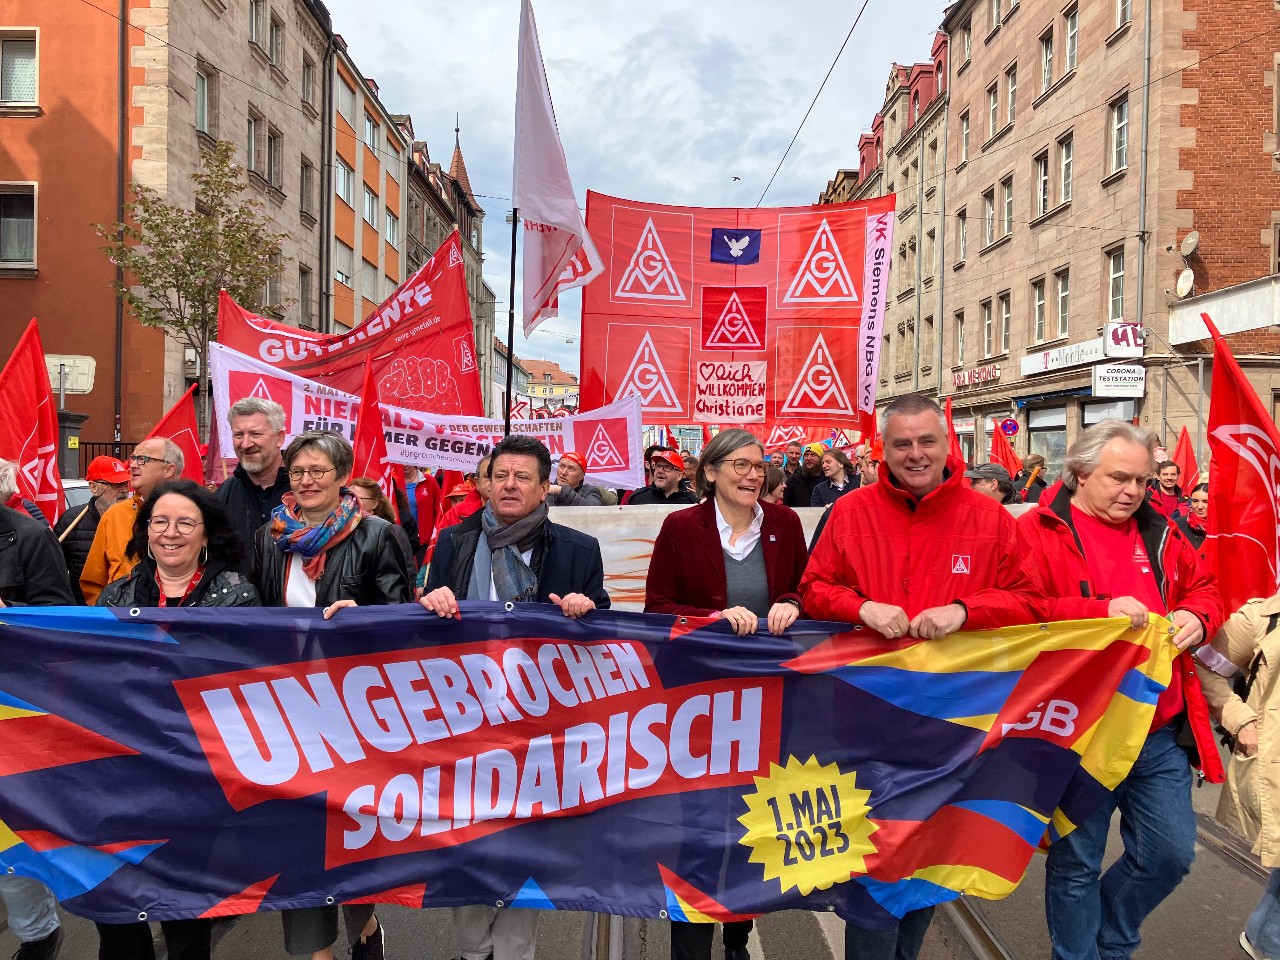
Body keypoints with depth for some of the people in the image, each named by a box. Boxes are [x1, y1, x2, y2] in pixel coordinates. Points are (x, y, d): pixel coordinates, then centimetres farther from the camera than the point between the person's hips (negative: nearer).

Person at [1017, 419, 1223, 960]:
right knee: (1076, 865, 11)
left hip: (1161, 734, 6)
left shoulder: (1158, 531, 8)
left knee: (1170, 854, 16)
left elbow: (1204, 587, 19)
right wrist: (1101, 612, -27)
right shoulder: (1037, 531, -11)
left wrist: (1196, 616, -3)